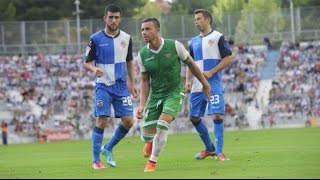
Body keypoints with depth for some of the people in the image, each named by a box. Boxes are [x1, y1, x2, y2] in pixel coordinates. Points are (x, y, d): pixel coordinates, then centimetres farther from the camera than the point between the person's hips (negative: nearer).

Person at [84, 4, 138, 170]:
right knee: (101, 121, -11)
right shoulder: (96, 39, -5)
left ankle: (108, 148, 18)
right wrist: (94, 69, -23)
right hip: (103, 86, -4)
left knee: (128, 121, -4)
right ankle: (96, 161, -4)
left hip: (121, 86, 4)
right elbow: (87, 63, -1)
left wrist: (132, 83, 14)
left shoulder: (126, 38, 6)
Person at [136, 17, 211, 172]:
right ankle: (151, 142, 41)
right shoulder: (142, 54, -6)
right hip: (155, 95, 3)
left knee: (162, 125, -25)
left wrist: (204, 83, 11)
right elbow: (145, 80, 3)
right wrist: (142, 104, -6)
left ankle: (152, 162, -9)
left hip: (174, 93, -3)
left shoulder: (174, 46, -14)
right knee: (146, 135, 0)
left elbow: (190, 63, 2)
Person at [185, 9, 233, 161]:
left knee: (217, 116, -14)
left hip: (214, 86, -7)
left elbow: (228, 59, -7)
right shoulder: (194, 41, 16)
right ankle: (209, 148, 24)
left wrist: (211, 72, -16)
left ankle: (219, 152, -7)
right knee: (194, 117, 8)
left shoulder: (218, 37, -2)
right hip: (197, 87, 7)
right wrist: (188, 80, 5)